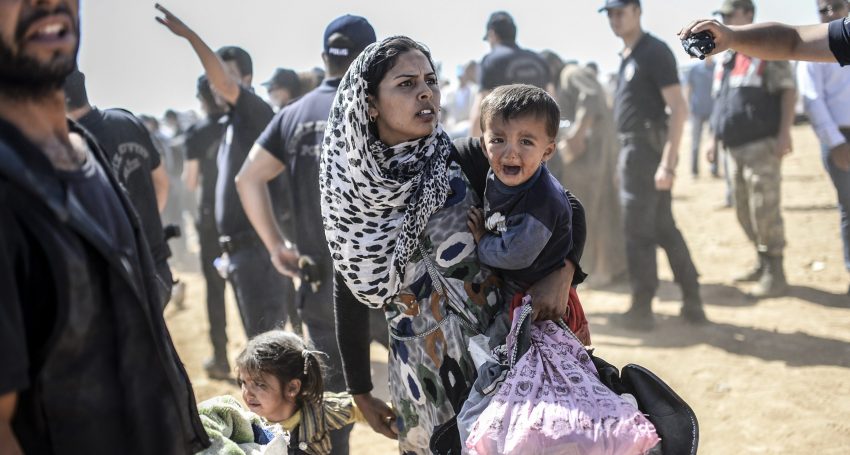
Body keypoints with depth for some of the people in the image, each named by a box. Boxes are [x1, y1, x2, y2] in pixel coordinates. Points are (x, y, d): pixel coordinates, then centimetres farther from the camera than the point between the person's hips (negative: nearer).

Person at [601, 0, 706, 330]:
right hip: (632, 146, 10)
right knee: (664, 229, 12)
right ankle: (692, 304, 18)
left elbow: (679, 108, -19)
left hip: (646, 149, -10)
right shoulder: (627, 56, 14)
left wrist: (668, 164, -25)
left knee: (638, 232, -3)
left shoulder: (654, 52, -13)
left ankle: (641, 310, 5)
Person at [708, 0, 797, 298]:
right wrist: (716, 137, 19)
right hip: (735, 147, 8)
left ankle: (775, 273, -4)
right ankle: (763, 263, 25)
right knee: (744, 211, 12)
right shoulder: (726, 58, 18)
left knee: (765, 210, -9)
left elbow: (788, 91, -11)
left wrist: (784, 132, -20)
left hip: (761, 145, -8)